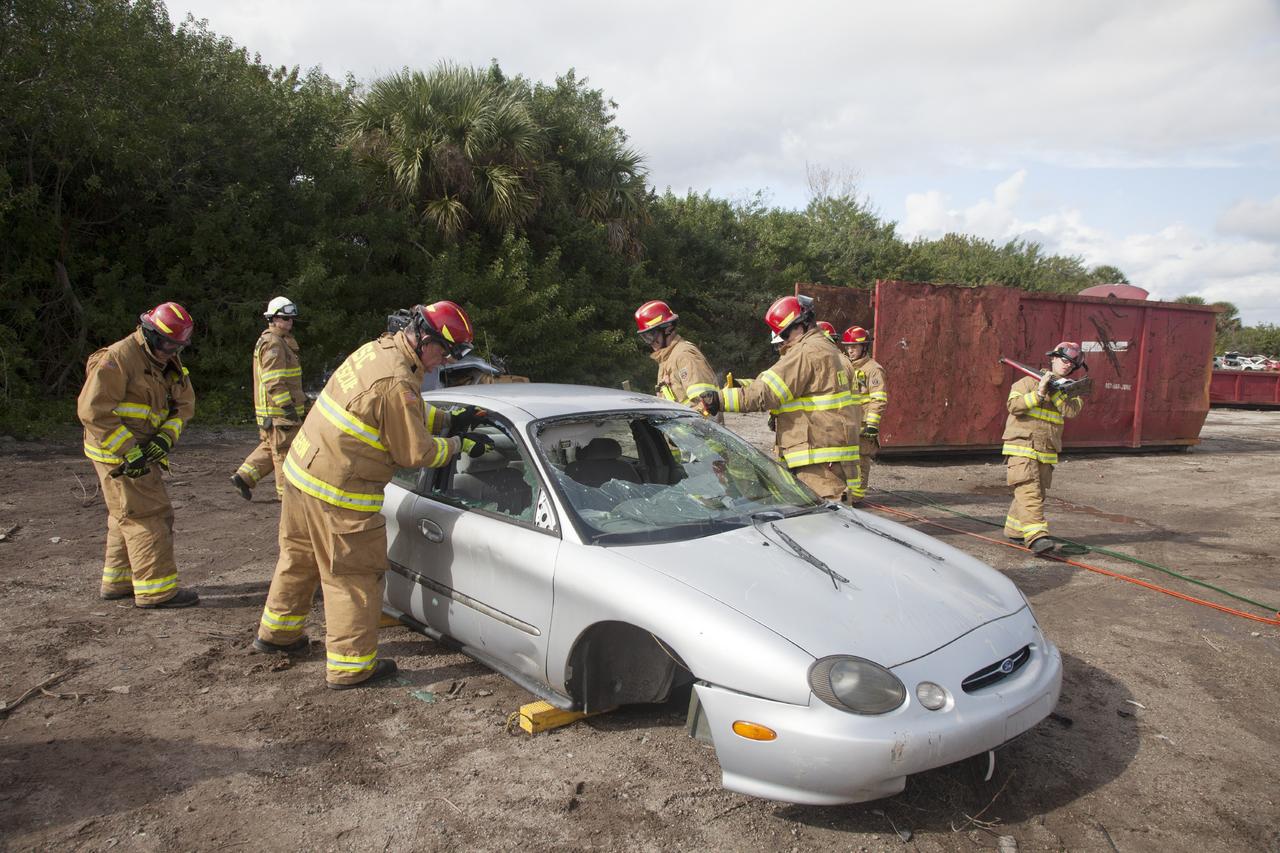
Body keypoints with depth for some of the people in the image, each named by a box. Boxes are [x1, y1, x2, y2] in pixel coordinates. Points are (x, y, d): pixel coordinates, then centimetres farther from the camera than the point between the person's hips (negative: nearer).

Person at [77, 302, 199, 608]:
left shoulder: (169, 362, 8)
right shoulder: (117, 359, -18)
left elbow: (184, 404, 6)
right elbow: (93, 411, -23)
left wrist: (165, 438, -12)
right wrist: (129, 452, -25)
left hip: (142, 453, 9)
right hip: (117, 455, -9)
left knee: (127, 517, 18)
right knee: (149, 516, -8)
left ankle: (118, 581, 32)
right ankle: (156, 589, -3)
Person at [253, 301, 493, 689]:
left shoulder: (377, 349, 5)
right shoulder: (397, 382, -25)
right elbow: (415, 452, -16)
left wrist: (449, 419, 12)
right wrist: (460, 445, -3)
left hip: (302, 468, 10)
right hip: (338, 491, -10)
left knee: (299, 556, 26)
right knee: (353, 577, 3)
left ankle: (276, 632, 45)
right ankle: (350, 666, 14)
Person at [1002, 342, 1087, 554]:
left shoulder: (1068, 389, 15)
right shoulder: (1028, 381, 1)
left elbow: (1071, 410, -5)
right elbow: (1014, 405, -12)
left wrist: (1055, 390, -12)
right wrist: (1039, 392, -17)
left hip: (1047, 452, 6)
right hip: (1022, 446, -6)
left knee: (1038, 494, 10)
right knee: (1029, 491, -17)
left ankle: (1014, 530, 25)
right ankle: (1036, 536, -25)